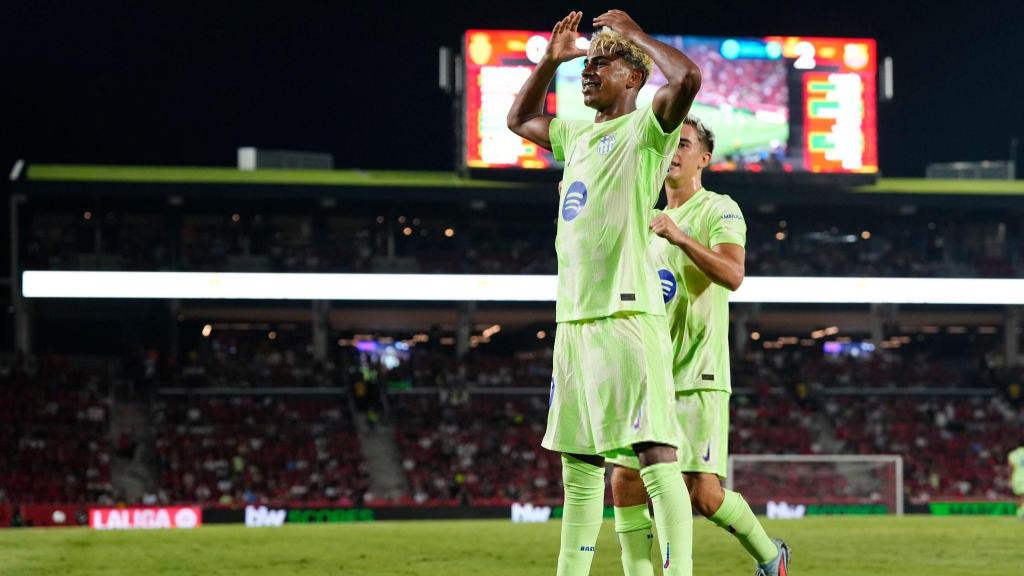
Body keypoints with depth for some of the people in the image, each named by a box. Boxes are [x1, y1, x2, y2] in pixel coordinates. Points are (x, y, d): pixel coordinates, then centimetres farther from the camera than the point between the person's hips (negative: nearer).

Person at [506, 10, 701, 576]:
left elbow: (687, 78, -22)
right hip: (573, 319, 9)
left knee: (655, 455, -15)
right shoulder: (578, 135, 21)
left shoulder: (644, 127, -2)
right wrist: (549, 61, 25)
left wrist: (634, 33, -7)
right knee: (579, 465, 13)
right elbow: (519, 119, 40)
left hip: (626, 314, -8)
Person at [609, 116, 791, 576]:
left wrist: (681, 237, -33)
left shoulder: (719, 211, -3)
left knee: (703, 494, -11)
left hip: (697, 379, -7)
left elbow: (732, 275, -19)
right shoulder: (652, 221, 20)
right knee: (625, 483, -5)